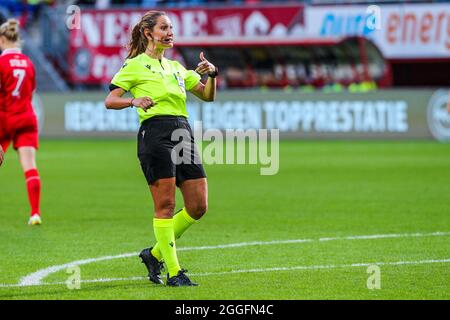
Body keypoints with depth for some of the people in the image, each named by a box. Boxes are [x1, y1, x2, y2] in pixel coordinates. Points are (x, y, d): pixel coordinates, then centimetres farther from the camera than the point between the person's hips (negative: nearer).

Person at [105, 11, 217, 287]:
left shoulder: (175, 67, 22)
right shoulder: (135, 65, 3)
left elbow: (208, 96, 24)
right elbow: (110, 100, -3)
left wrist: (211, 75, 4)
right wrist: (134, 100, -22)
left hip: (183, 133, 7)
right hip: (155, 133, -7)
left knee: (198, 206, 3)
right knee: (165, 206, -8)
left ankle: (155, 254, 19)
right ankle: (173, 272, -3)